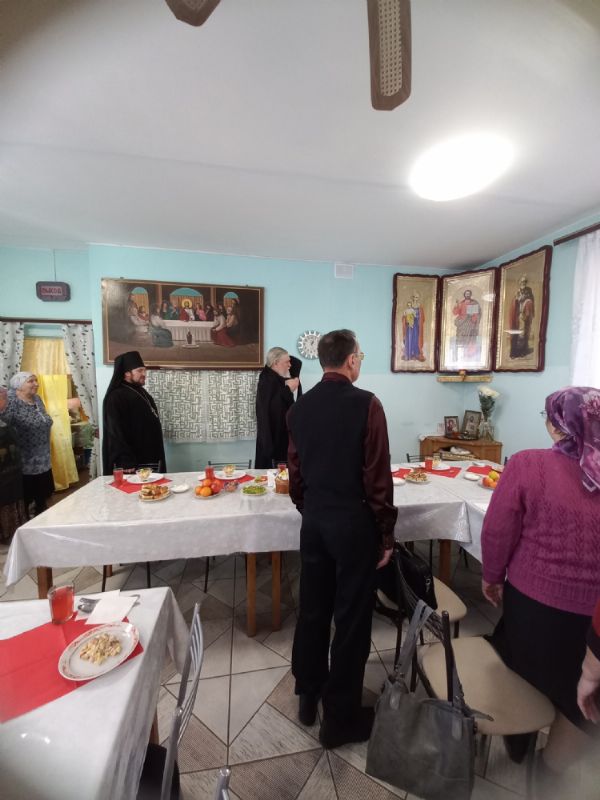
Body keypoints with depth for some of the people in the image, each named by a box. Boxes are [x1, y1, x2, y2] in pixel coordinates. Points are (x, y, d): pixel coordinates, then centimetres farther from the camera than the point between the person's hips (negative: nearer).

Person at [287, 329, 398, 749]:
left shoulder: (300, 407, 2)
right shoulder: (366, 404, -15)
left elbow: (295, 471, 7)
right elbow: (378, 475, -15)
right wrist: (386, 534, -4)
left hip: (314, 521, 6)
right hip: (354, 522, -5)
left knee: (313, 610, 21)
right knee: (351, 618, 12)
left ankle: (308, 697, 41)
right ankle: (341, 718, 31)